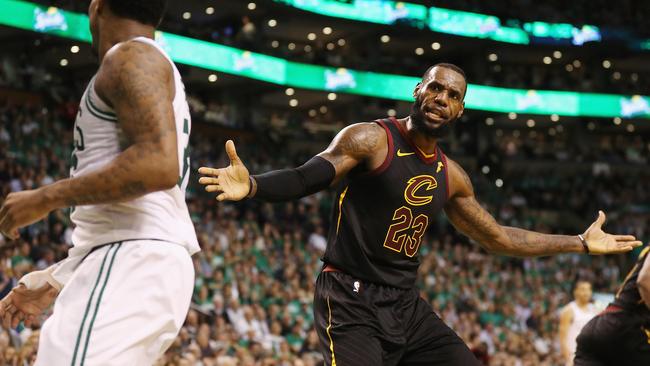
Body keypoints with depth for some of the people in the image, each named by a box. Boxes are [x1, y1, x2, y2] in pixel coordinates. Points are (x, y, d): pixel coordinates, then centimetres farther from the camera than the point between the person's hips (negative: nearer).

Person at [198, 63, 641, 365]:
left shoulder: (451, 176, 14)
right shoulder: (370, 140, -7)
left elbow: (497, 237, 25)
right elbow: (303, 178, -17)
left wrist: (581, 243, 27)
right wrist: (252, 185, -40)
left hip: (406, 304, 8)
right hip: (352, 301, -8)